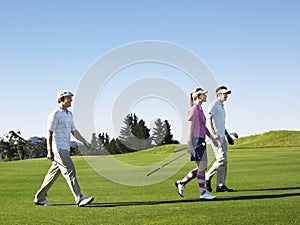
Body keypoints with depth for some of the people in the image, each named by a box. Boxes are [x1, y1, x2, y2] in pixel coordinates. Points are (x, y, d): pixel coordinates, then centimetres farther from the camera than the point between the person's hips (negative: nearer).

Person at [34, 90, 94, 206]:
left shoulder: (69, 114, 17)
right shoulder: (55, 114, -10)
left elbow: (74, 131, 22)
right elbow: (49, 133, -13)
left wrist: (84, 141, 11)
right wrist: (49, 151, -17)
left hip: (65, 149, 9)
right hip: (58, 148, -9)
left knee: (53, 174, 12)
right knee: (70, 172, -13)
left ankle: (39, 198, 21)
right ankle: (80, 199, -16)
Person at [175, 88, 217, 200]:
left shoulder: (200, 110, 17)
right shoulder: (194, 109, -11)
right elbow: (190, 127, -15)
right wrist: (189, 144, -18)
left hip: (201, 141, 10)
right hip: (196, 140, -10)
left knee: (202, 167, 10)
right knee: (202, 166, -6)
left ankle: (181, 183, 17)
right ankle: (203, 193, 2)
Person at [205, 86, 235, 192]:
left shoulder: (222, 106, 23)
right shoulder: (214, 105, -6)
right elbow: (209, 119, -18)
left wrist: (227, 135, 24)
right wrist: (213, 134, -29)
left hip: (222, 137, 10)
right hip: (216, 137, -10)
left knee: (224, 161, 5)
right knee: (222, 159, -17)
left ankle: (221, 185, 7)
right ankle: (207, 177, -2)